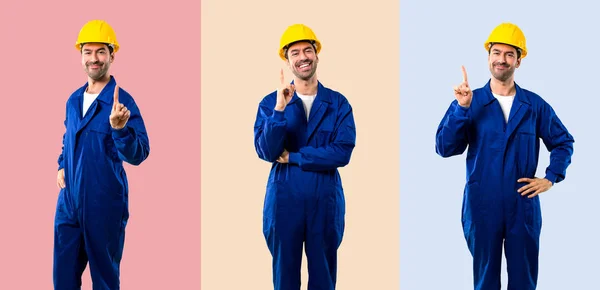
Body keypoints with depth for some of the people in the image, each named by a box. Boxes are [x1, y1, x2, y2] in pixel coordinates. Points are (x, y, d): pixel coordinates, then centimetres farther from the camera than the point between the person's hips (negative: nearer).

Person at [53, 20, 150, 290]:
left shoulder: (122, 102, -13)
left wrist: (119, 128, -39)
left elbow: (138, 155, -23)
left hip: (104, 204, -6)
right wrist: (62, 165, 11)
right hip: (69, 200, 6)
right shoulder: (73, 100, 8)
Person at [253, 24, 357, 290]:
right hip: (283, 201, 0)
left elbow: (343, 152, -11)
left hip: (325, 202, 0)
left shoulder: (338, 103, 1)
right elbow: (266, 151, -10)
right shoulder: (270, 103, 1)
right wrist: (280, 109, -21)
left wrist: (293, 157, -11)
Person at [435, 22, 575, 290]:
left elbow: (564, 142, 15)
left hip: (523, 206, 1)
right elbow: (445, 148, -11)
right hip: (482, 207, -1)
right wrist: (461, 108, -20)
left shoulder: (535, 105, 4)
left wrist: (551, 178, 3)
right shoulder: (470, 102, -1)